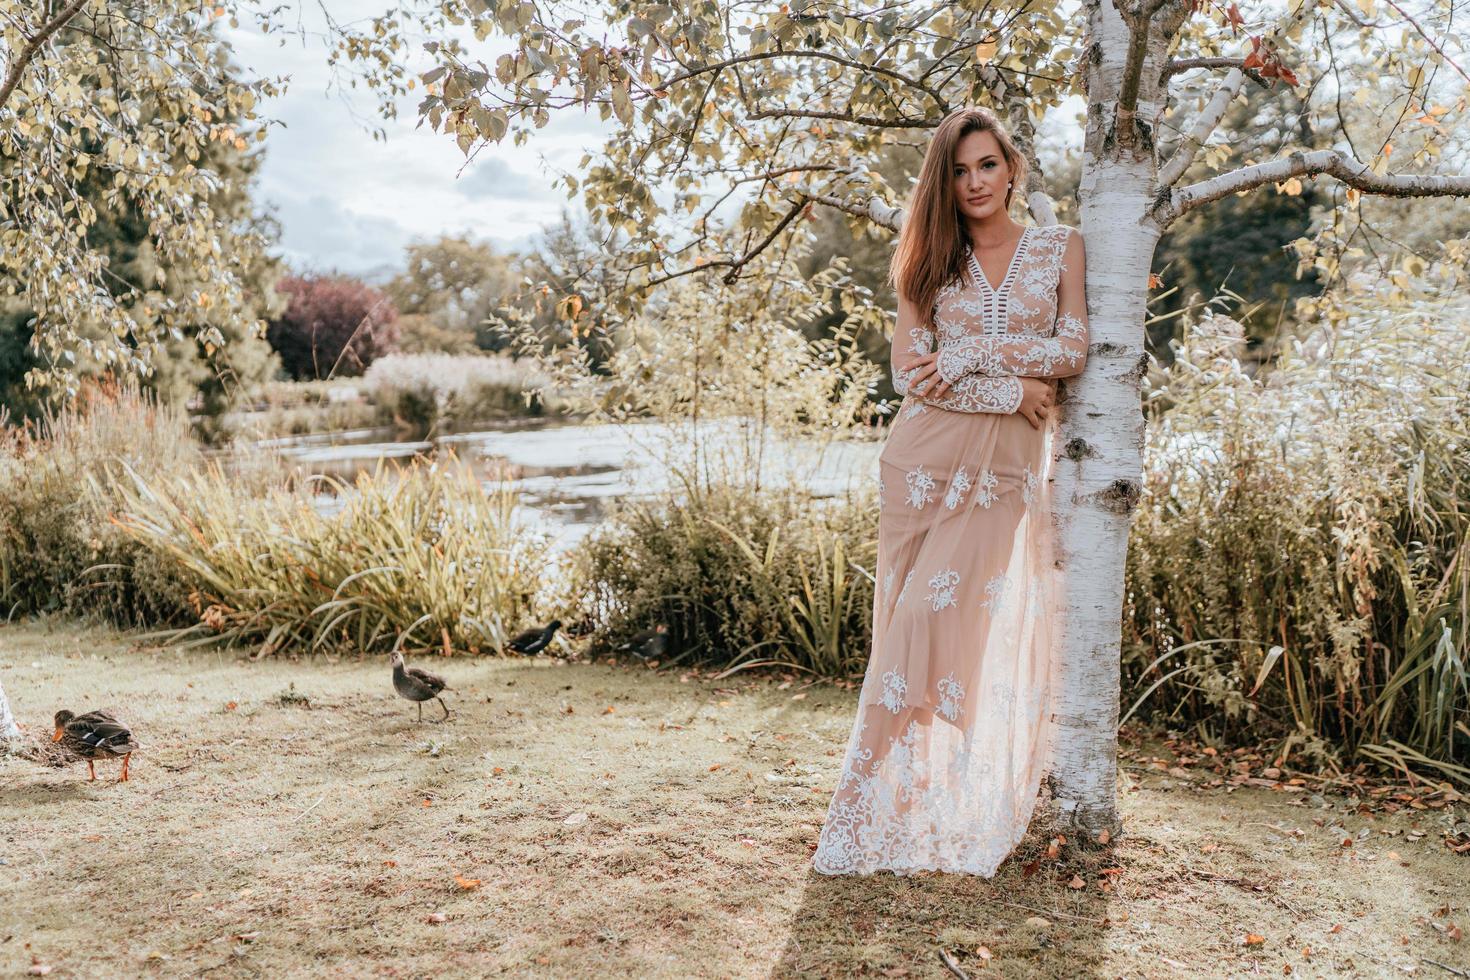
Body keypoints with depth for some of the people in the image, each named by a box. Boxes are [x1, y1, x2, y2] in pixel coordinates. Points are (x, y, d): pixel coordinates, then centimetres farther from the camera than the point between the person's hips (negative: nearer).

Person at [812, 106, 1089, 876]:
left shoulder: (1060, 247, 10)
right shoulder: (931, 262, 10)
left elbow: (1074, 350, -2)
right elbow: (909, 371, -3)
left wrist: (971, 356, -8)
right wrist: (1010, 389, -10)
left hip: (1010, 467, 0)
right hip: (927, 458, 1)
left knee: (984, 633, -6)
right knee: (916, 625, -2)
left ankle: (973, 816, 7)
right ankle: (893, 806, 7)